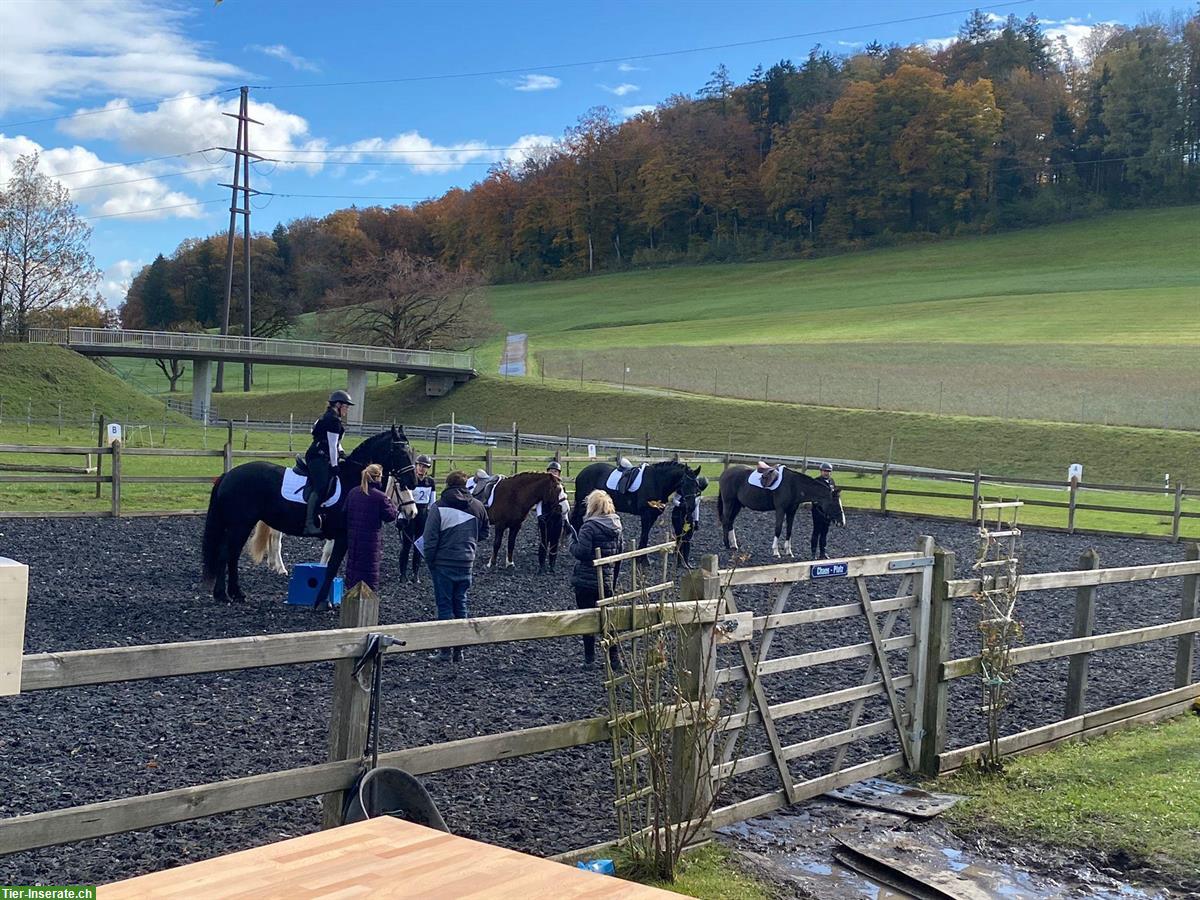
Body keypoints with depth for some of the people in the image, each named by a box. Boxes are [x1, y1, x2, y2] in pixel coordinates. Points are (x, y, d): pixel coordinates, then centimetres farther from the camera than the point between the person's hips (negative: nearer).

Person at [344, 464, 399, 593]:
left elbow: (345, 512, 10)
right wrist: (391, 503, 9)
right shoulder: (380, 497, -16)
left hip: (352, 538, 6)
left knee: (352, 568, 16)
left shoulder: (353, 492, 3)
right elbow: (391, 516, -7)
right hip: (371, 541, -6)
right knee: (370, 572, 2)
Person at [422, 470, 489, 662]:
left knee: (444, 605, 3)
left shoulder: (438, 507, -10)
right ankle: (459, 650, 15)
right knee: (460, 605, 13)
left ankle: (445, 650, 4)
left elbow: (430, 540, -11)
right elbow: (484, 533, 14)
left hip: (443, 563, -4)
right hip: (466, 563, 4)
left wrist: (430, 563, 0)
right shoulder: (477, 506, 3)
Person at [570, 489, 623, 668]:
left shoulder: (589, 526, -18)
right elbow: (618, 550, 13)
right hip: (606, 578, 6)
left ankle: (589, 658, 11)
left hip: (585, 579, -6)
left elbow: (582, 552, -20)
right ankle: (613, 658, 13)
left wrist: (573, 545, -2)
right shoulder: (616, 526, 4)